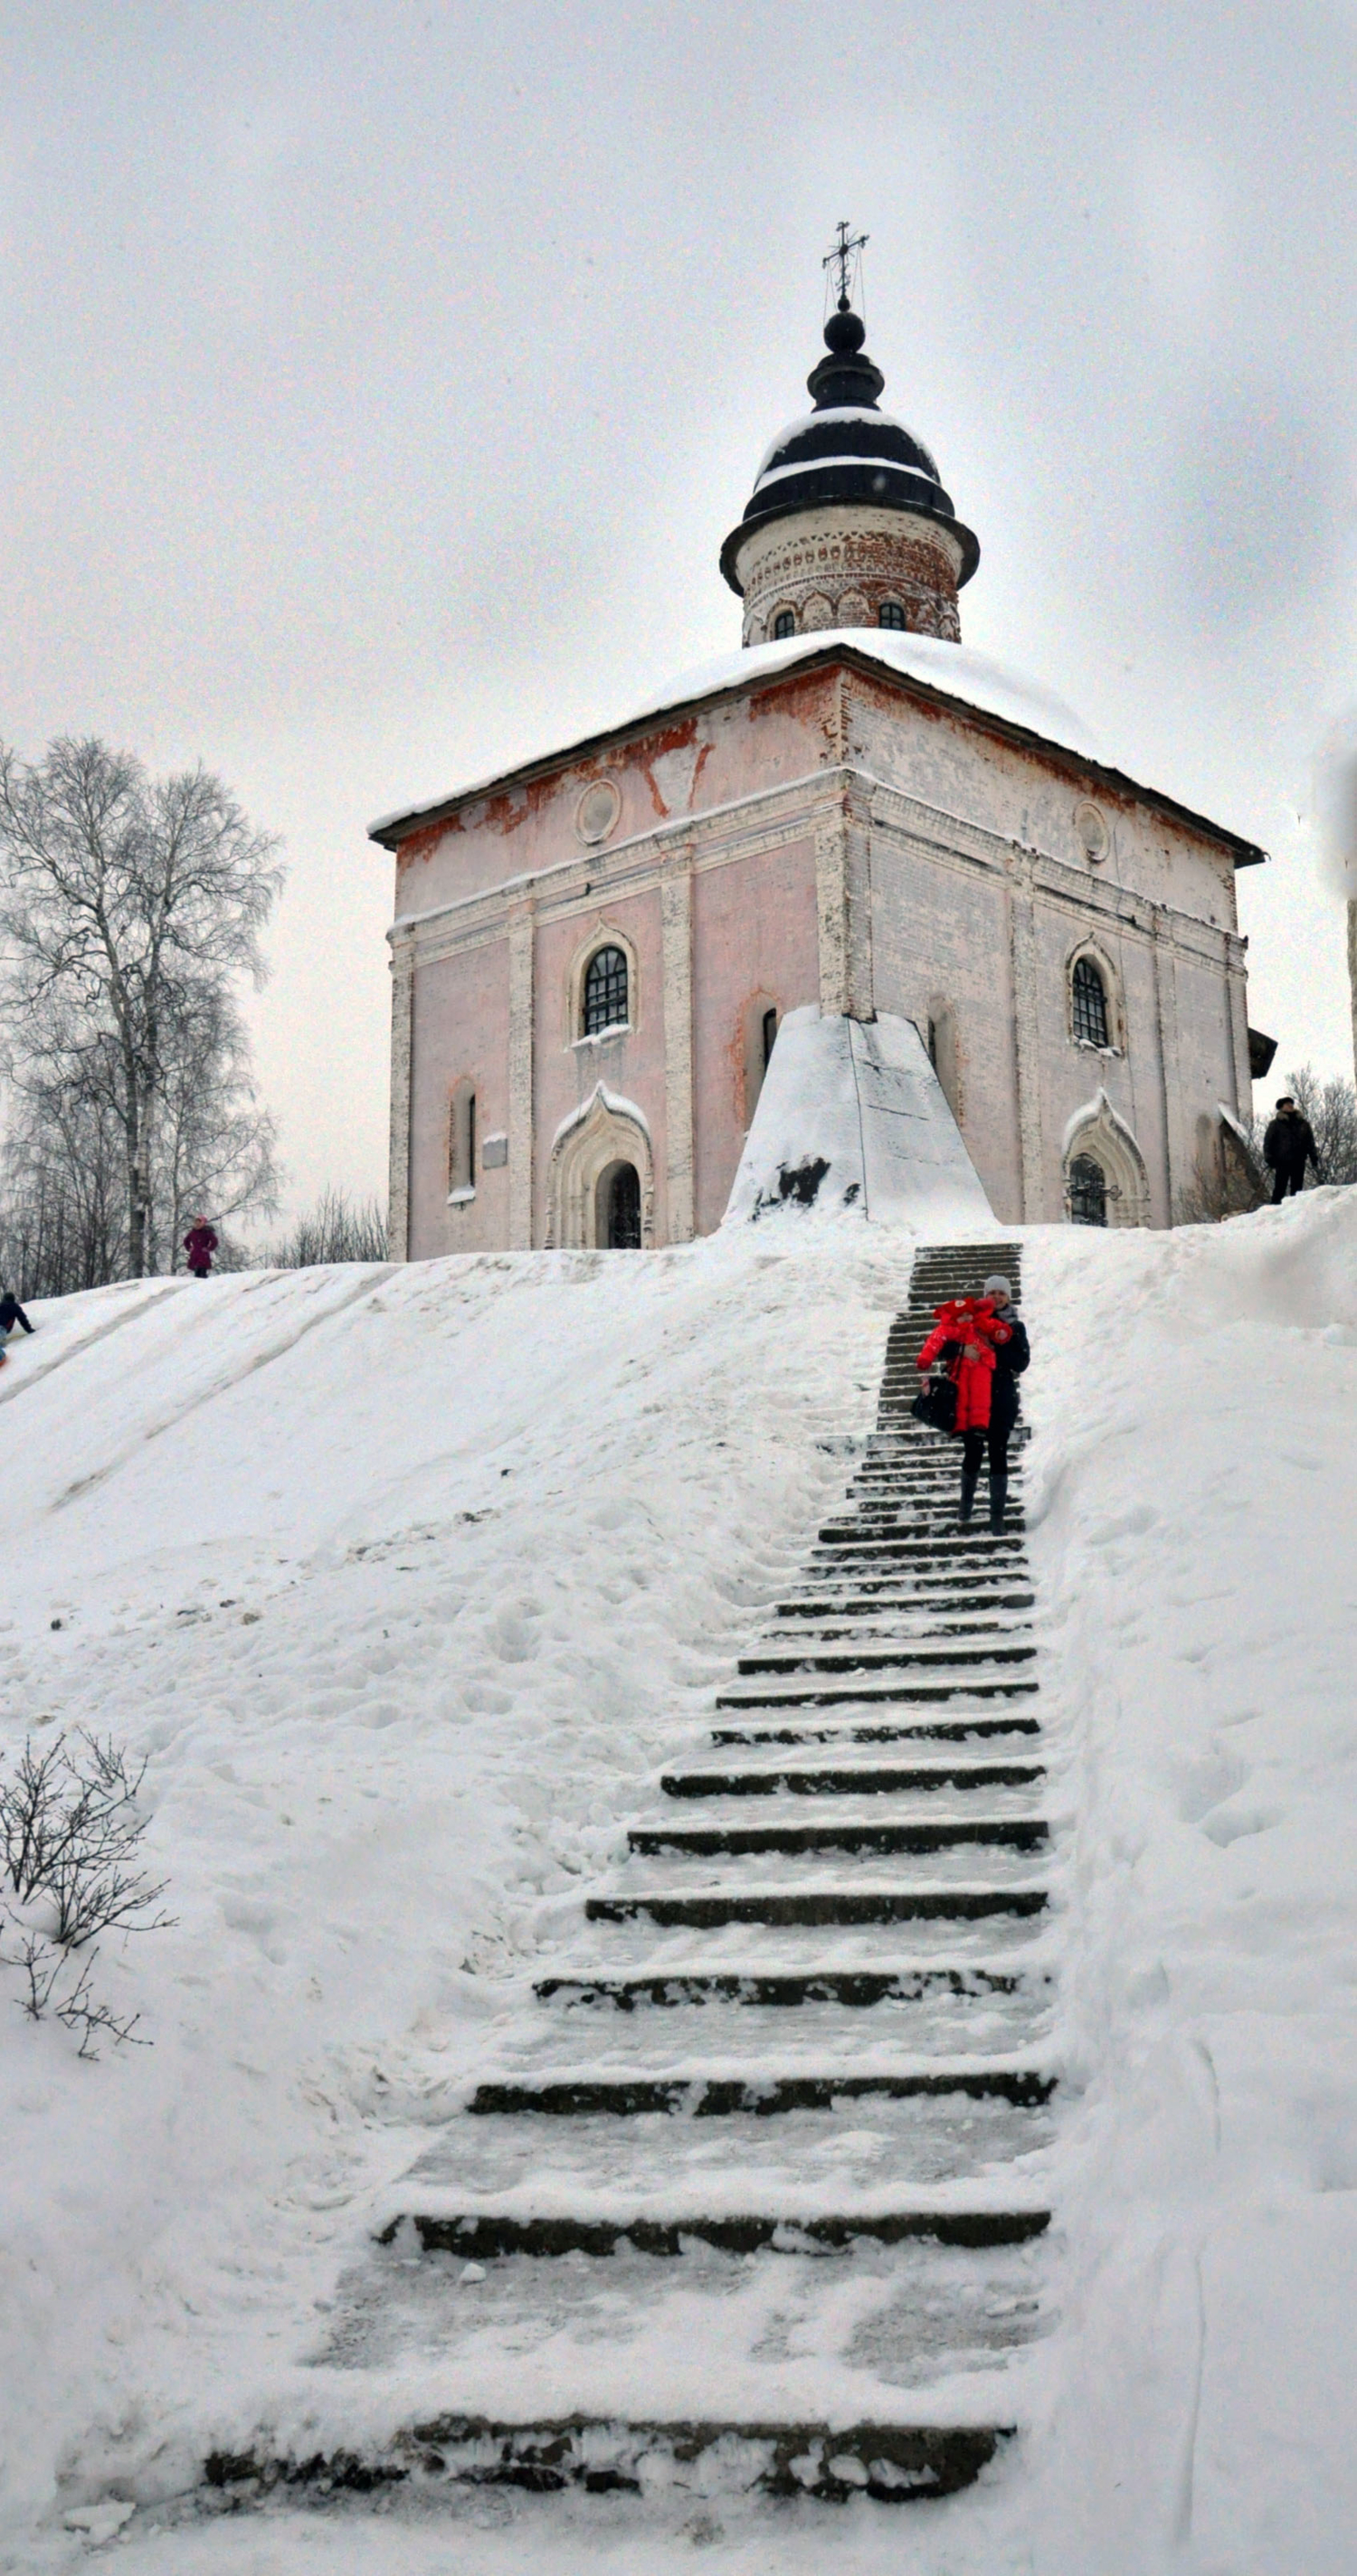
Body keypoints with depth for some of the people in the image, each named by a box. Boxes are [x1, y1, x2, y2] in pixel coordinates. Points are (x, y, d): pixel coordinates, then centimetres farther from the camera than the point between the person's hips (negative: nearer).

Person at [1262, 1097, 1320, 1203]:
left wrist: (1315, 1163, 10)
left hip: (1299, 1163, 3)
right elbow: (1268, 1144, 0)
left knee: (1297, 1191, 5)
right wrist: (1271, 1163, -9)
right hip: (1282, 1163, -3)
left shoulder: (1303, 1124, 13)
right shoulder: (1276, 1125, 3)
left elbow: (1310, 1144, 16)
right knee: (1279, 1190, -6)